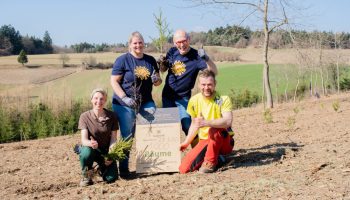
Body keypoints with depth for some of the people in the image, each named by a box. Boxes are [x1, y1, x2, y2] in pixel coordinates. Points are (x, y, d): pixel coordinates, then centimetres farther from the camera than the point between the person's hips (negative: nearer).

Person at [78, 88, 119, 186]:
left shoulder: (111, 116, -7)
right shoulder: (85, 116, -11)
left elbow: (113, 138, -6)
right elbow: (84, 140, -19)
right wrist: (91, 143, -43)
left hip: (106, 151, 2)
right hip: (90, 149, -2)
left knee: (111, 178, -16)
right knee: (86, 153, -38)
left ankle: (102, 167, 22)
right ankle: (86, 175, -7)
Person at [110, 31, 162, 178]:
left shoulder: (150, 60, 9)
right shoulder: (122, 60, -5)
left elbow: (158, 81, 16)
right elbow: (114, 81, -9)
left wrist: (156, 80, -9)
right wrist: (125, 98, -20)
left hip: (146, 101, 4)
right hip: (125, 103, -4)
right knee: (127, 136, -1)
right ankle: (123, 168, 11)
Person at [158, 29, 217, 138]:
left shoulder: (196, 56, -17)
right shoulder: (172, 52, -3)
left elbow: (214, 72, -26)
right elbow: (163, 70, 11)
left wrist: (207, 59, -44)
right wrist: (162, 63, -12)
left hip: (183, 98, -4)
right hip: (167, 95, 5)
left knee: (187, 125, -13)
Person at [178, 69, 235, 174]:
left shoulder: (223, 99, -14)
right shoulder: (194, 100, 0)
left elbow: (228, 121, -31)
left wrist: (206, 123, -44)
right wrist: (186, 142, 10)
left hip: (224, 142, -4)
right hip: (205, 141, 4)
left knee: (214, 128, -38)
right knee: (183, 168, -14)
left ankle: (210, 162, -17)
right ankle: (214, 156, 8)